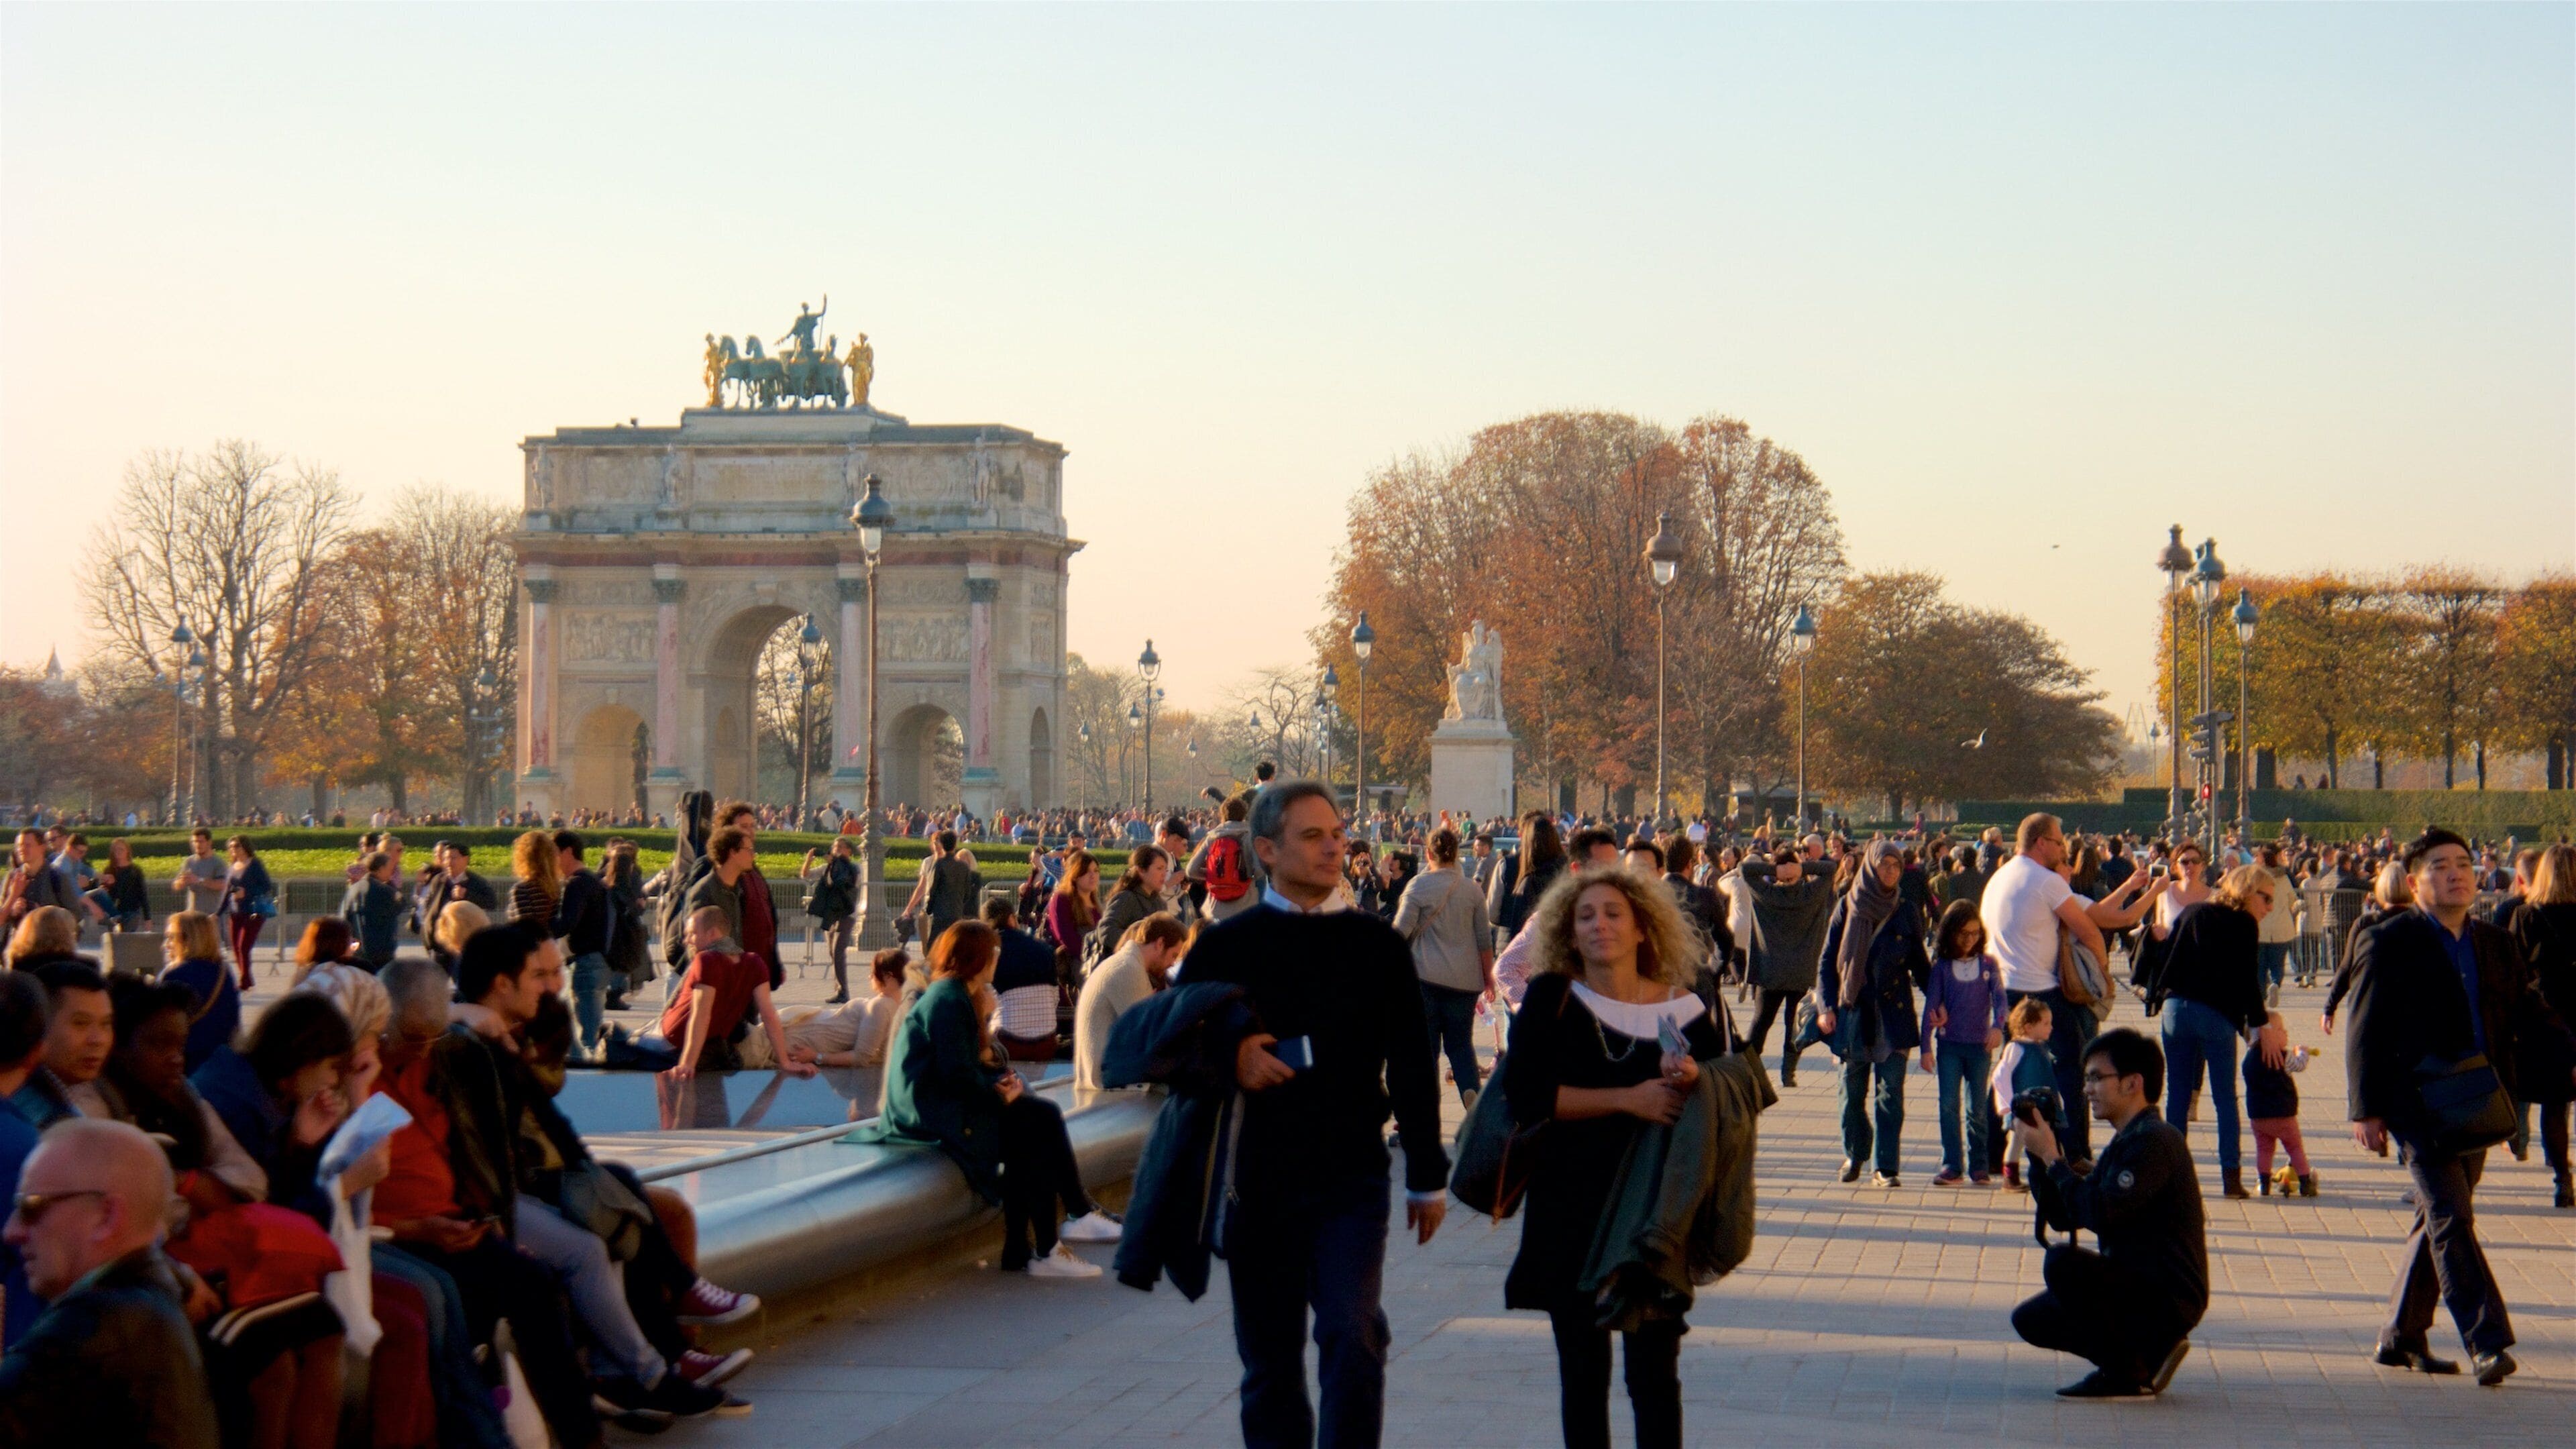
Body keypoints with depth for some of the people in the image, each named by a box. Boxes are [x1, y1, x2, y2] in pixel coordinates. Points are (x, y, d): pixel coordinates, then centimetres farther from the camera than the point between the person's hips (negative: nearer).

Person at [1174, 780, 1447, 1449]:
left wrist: (1428, 1177, 9)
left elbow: (1411, 1067, 9)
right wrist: (1228, 1057, -13)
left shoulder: (1376, 945, 4)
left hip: (1351, 1175, -1)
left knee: (1353, 1334, -17)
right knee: (1270, 1356, 8)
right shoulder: (1225, 947, 2)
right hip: (1258, 1178, 1)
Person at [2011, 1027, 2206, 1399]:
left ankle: (2126, 1375, -13)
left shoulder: (2153, 1140, -17)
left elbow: (2100, 1214, -28)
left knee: (2063, 1262, -29)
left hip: (2169, 1299, -10)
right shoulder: (2123, 1144, 15)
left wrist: (2052, 1157, -18)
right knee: (2030, 1319, 10)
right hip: (2138, 1287, 10)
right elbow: (2062, 1218, 14)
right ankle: (2150, 1350, 12)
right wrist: (2039, 1158, 2)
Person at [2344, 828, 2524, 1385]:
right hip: (2416, 1104, -6)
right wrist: (2366, 1109, -9)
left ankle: (2402, 1337, 21)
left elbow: (2511, 1026, 17)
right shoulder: (2388, 943, -3)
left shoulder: (2496, 945, 13)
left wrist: (2505, 1100, 3)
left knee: (2438, 1222, 11)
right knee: (2449, 1218, -14)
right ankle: (2486, 1343, -18)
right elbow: (2365, 1031, -4)